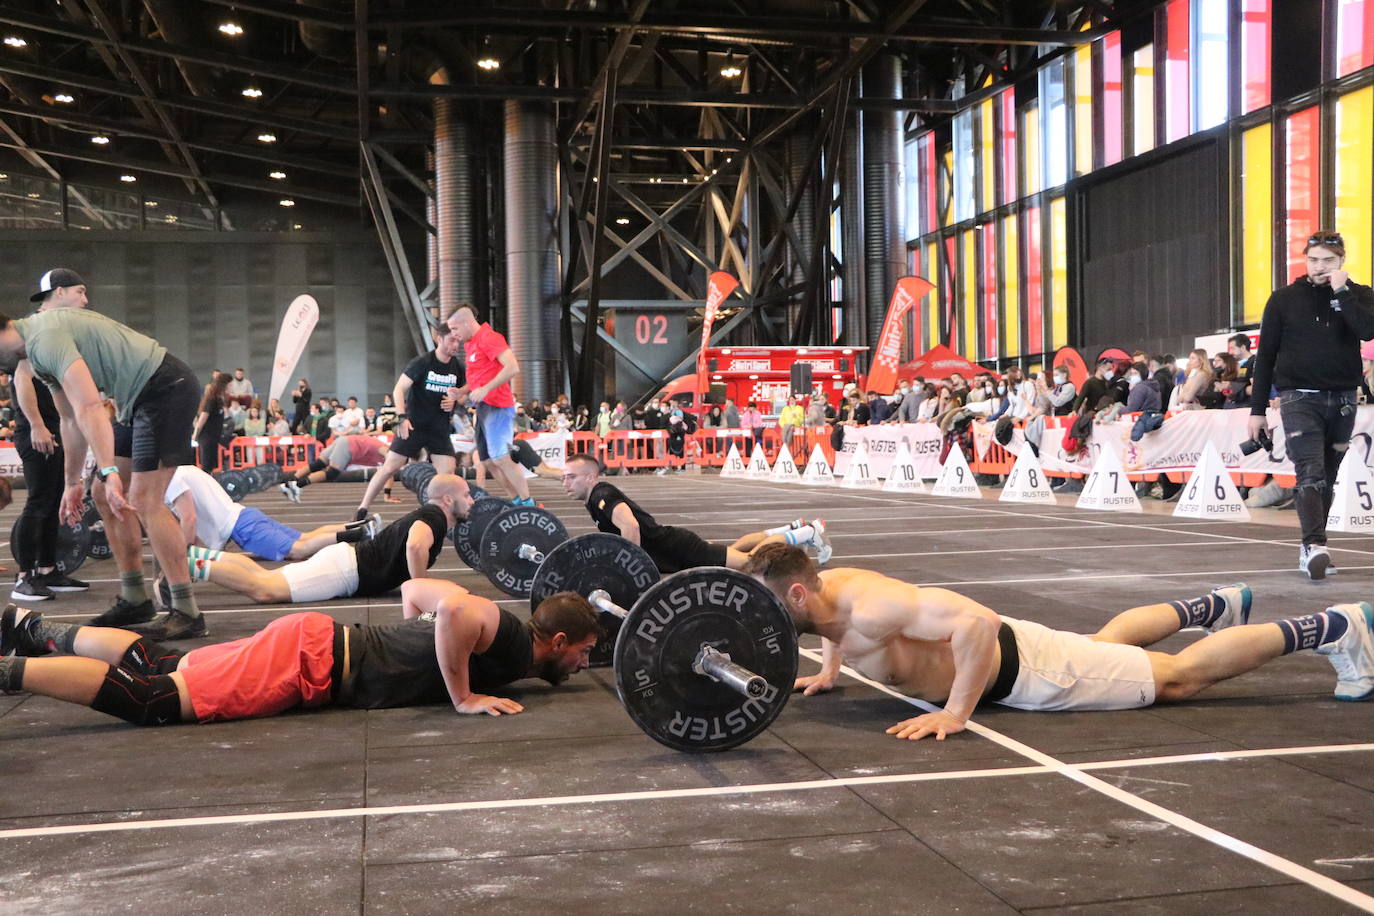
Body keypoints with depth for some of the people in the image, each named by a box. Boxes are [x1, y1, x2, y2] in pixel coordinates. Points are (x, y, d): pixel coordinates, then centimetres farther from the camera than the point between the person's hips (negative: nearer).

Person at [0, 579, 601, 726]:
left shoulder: (499, 636, 13)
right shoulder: (510, 645, -14)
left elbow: (415, 589, 24)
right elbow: (454, 607, -37)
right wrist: (463, 696, -26)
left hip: (321, 646, 9)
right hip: (312, 658, -9)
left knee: (161, 665, 15)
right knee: (150, 698, -14)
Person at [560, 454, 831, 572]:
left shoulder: (601, 497, -21)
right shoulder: (598, 498, 9)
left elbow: (630, 526, -38)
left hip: (677, 549, -9)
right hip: (670, 545, 9)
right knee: (735, 548, 24)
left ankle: (807, 533, 8)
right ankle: (797, 528, 33)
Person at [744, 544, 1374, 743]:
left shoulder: (868, 608, -37)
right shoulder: (825, 589, -9)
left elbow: (978, 620, -46)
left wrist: (955, 712, -41)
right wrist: (828, 670, 11)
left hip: (1023, 669, -8)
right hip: (998, 654, 8)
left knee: (1178, 679, 4)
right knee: (1100, 642, 34)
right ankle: (1211, 608, 55)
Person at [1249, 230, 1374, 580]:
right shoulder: (1284, 299, 2)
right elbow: (1265, 356, 3)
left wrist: (1342, 292, -15)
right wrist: (1257, 409, 1)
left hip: (1342, 399, 3)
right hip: (1299, 397, -2)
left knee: (1327, 478, 8)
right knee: (1310, 472, -16)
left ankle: (1311, 548, 17)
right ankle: (1315, 546, -26)